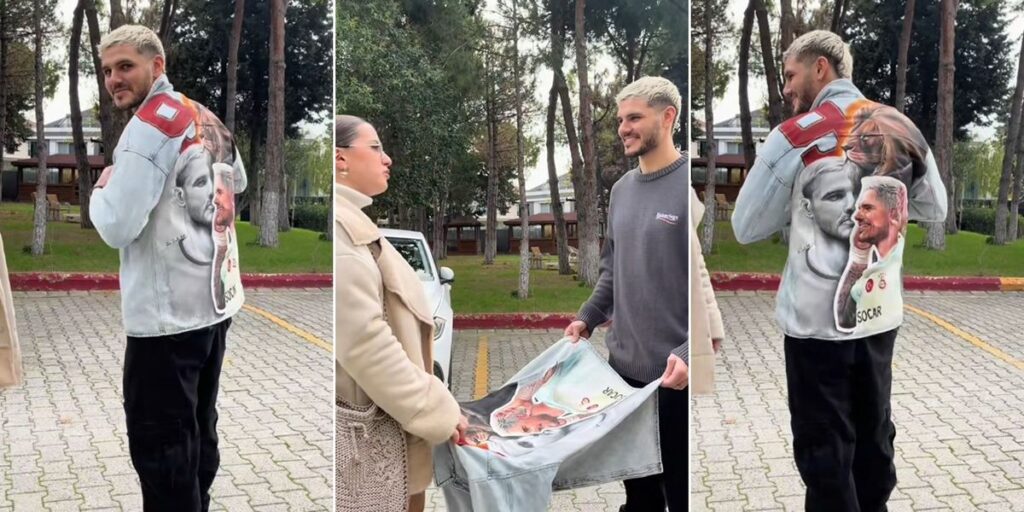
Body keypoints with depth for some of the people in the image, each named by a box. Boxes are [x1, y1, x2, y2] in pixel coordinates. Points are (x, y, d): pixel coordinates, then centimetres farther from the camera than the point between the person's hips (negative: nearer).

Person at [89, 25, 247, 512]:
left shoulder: (149, 125, -15)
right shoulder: (204, 118, 10)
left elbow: (117, 227, -19)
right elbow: (238, 182, 30)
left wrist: (100, 190, -1)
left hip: (167, 313, -9)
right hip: (214, 302, 9)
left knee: (159, 442, 0)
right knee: (198, 429, 19)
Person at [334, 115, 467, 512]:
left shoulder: (352, 224, 16)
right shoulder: (338, 227, -18)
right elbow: (363, 341, -24)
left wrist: (431, 405, 20)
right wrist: (436, 411, -18)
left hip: (382, 416, 10)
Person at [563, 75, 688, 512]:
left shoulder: (686, 184, -14)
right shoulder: (621, 189, 11)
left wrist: (687, 353, -25)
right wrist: (587, 317, 12)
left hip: (674, 373, -7)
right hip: (623, 365, 7)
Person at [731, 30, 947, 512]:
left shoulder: (794, 136, -12)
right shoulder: (904, 129, 3)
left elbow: (746, 228, -7)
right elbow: (935, 209, 16)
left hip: (816, 318, -5)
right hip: (881, 312, 5)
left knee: (824, 447, 6)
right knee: (874, 433, 20)